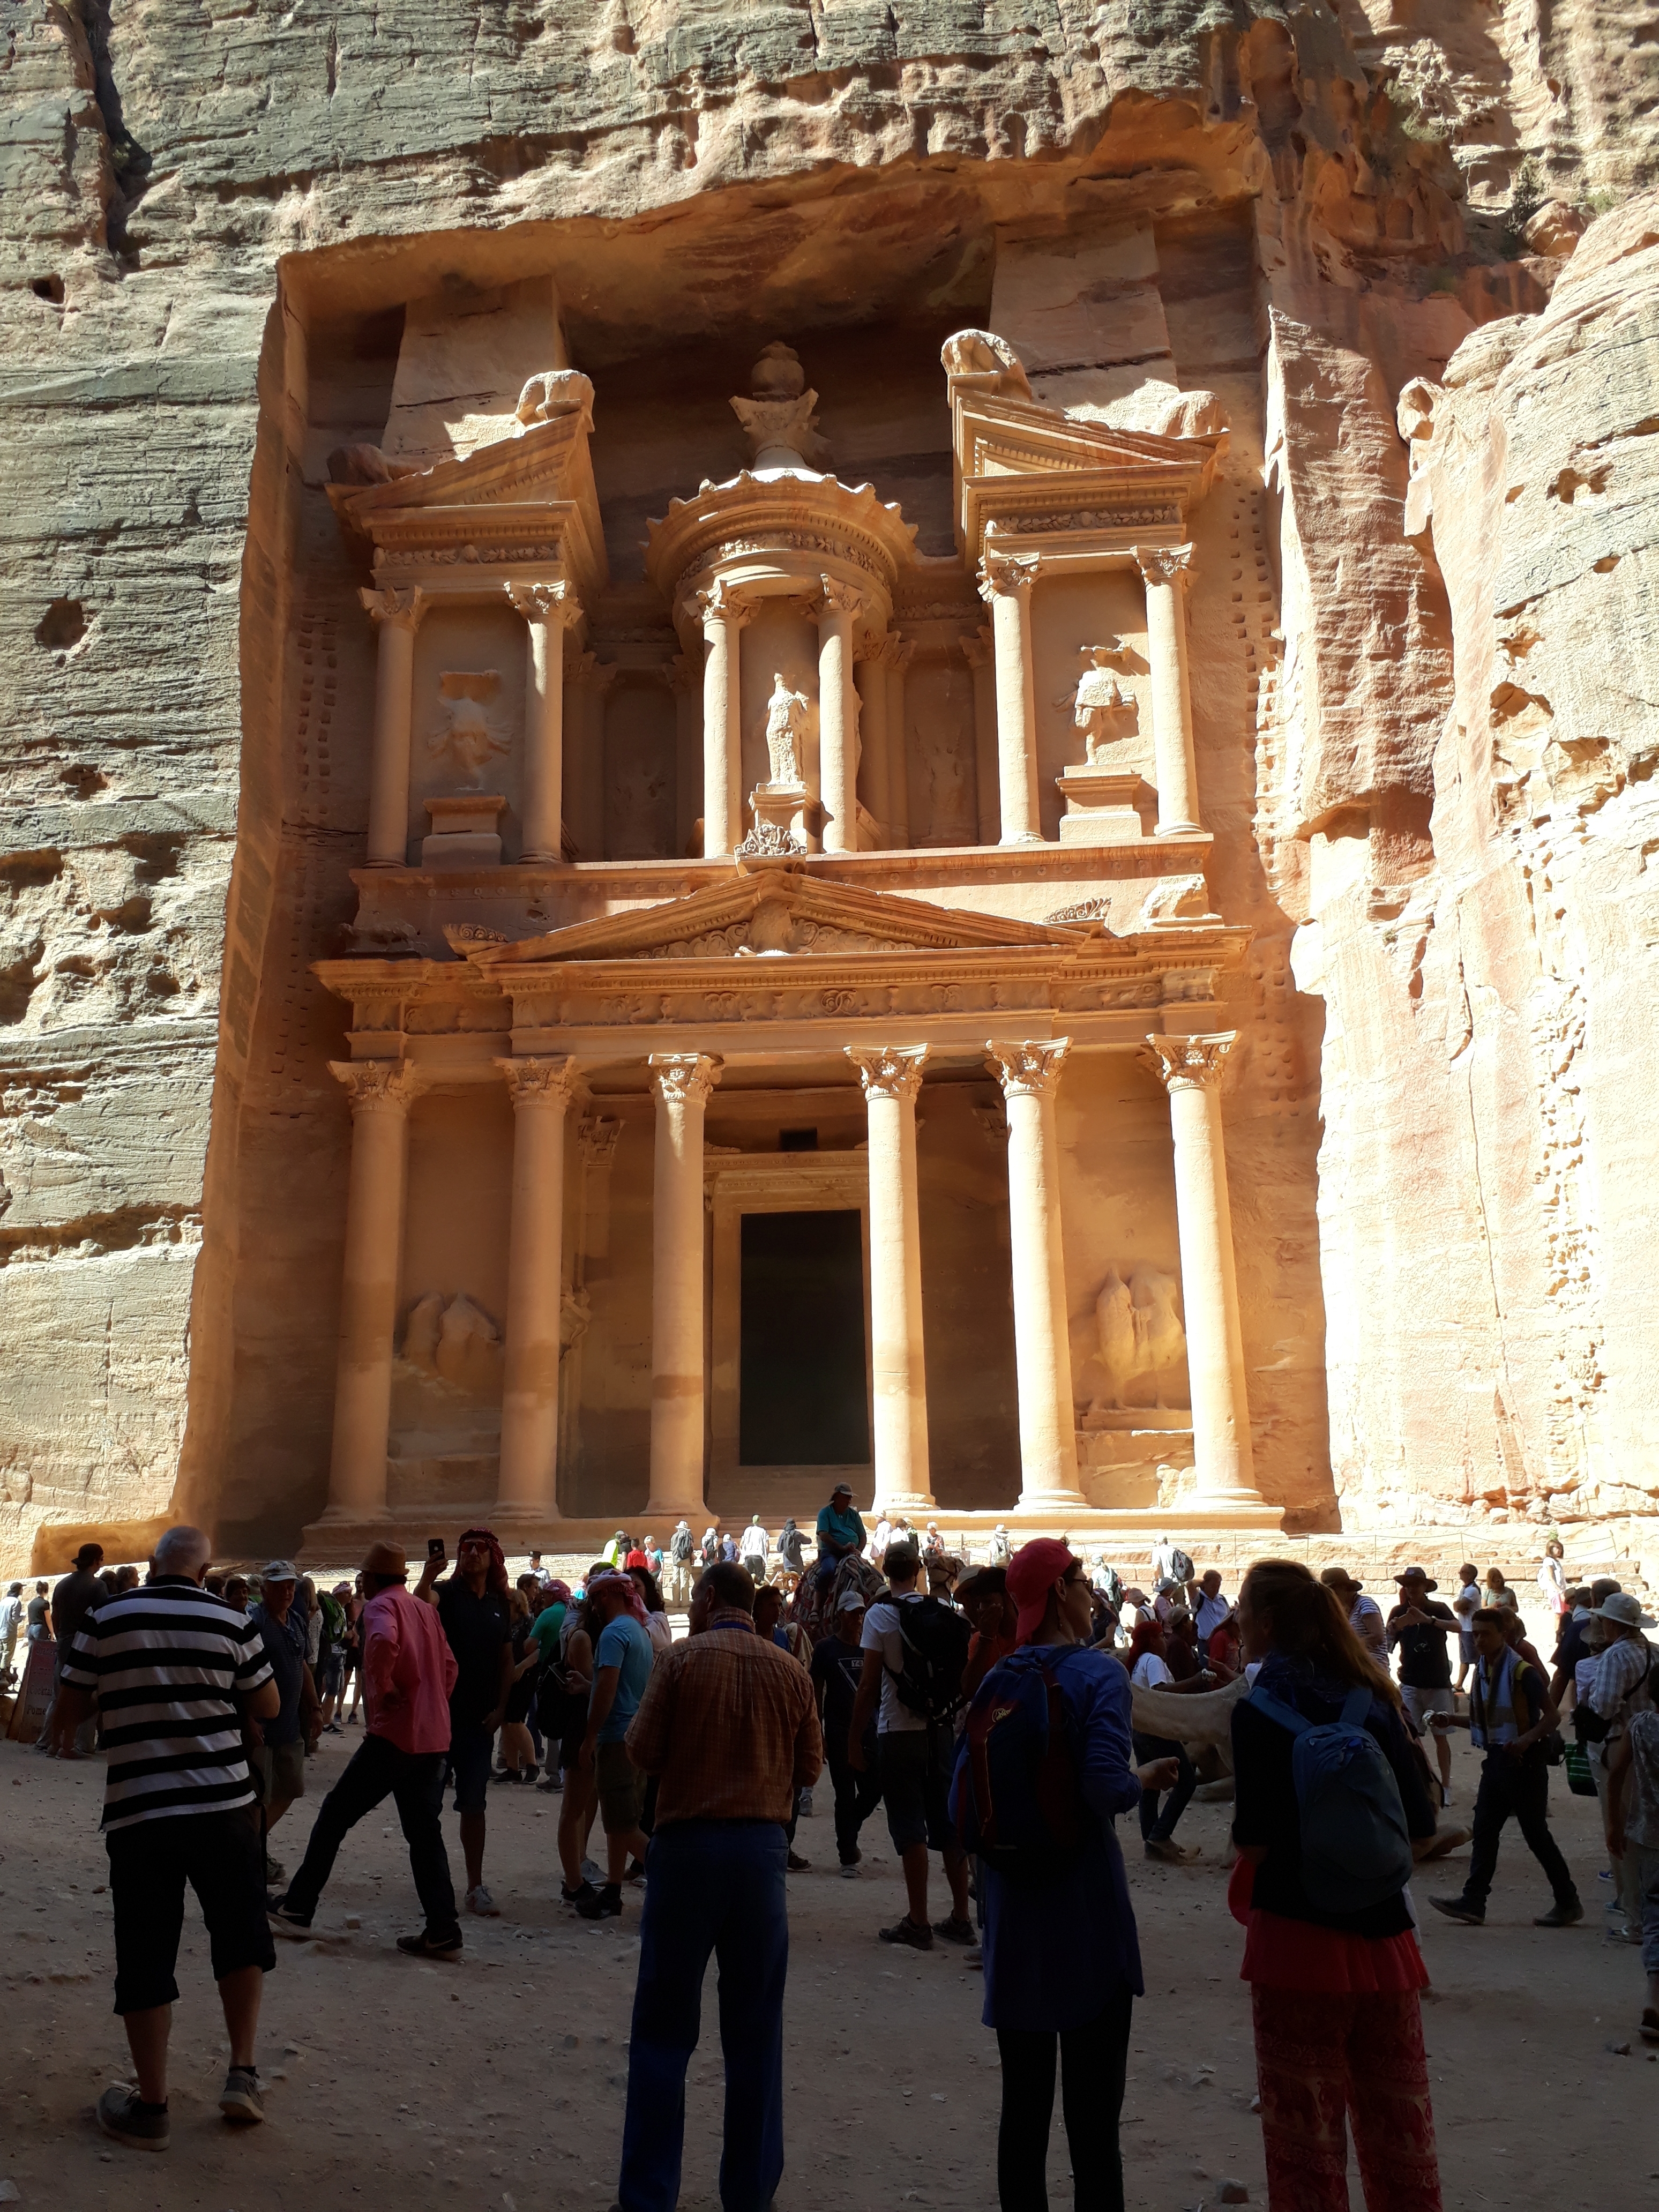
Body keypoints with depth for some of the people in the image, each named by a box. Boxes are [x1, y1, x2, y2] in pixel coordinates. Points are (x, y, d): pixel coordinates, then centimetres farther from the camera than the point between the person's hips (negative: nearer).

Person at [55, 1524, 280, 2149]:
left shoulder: (104, 1620, -3)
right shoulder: (231, 1623, -3)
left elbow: (75, 1708, 5)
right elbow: (267, 1706, 5)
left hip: (137, 1812, 0)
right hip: (223, 1805, 0)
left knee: (145, 1956, 9)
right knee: (241, 1938, 17)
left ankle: (150, 2108, 16)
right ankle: (242, 2074, 13)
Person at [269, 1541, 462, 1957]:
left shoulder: (381, 1606, -7)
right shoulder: (427, 1611, 17)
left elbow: (383, 1641, -30)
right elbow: (448, 1667, 19)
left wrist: (382, 1691, -17)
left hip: (394, 1735, -7)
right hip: (433, 1739, 7)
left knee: (334, 1817, 9)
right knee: (425, 1834, 10)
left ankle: (297, 1908, 17)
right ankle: (442, 1931, 4)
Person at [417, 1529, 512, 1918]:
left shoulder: (500, 1604, 9)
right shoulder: (446, 1592, -3)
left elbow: (507, 1661, 10)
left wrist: (500, 1708, 0)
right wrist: (427, 1576, -47)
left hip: (480, 1718, 3)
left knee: (474, 1804, 6)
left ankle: (476, 1887, 11)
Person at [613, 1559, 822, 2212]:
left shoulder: (680, 1660, -6)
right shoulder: (790, 1671, 0)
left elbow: (643, 1752, -6)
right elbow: (809, 1769, 6)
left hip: (688, 1843, -2)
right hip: (761, 1847, 2)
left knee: (664, 2028, 8)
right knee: (755, 2031, 12)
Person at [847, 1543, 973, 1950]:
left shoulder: (880, 1615, -10)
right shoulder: (945, 1612, 3)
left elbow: (869, 1685, -11)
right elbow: (961, 1675, 8)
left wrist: (854, 1739, -4)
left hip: (899, 1733, -4)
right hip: (940, 1729, 5)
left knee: (909, 1827, 1)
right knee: (949, 1823, 12)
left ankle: (918, 1924, 5)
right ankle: (961, 1919, 18)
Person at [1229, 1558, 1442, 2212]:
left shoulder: (1262, 1706, -12)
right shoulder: (1371, 1697, 3)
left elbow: (1257, 1840, -15)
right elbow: (1418, 1824, 4)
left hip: (1300, 1932, -5)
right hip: (1383, 1932, 5)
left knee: (1306, 2131, 9)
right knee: (1399, 2124, 18)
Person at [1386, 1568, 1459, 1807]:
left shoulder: (1438, 1609, -5)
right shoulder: (1398, 1612, -1)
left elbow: (1457, 1627, -26)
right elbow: (1387, 1646, -7)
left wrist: (1428, 1619, -41)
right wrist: (1393, 1630, -28)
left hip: (1438, 1683, -1)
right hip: (1410, 1684, 1)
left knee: (1441, 1735, 3)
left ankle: (1445, 1785, 12)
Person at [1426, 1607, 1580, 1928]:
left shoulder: (1522, 1671, -15)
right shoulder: (1483, 1670, 8)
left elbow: (1552, 1716, -14)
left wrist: (1527, 1739, -28)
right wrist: (1453, 1720, 2)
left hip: (1523, 1761, -8)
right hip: (1496, 1758, 8)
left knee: (1536, 1834, 1)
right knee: (1484, 1831, 6)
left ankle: (1568, 1903, 15)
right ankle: (1473, 1902, 8)